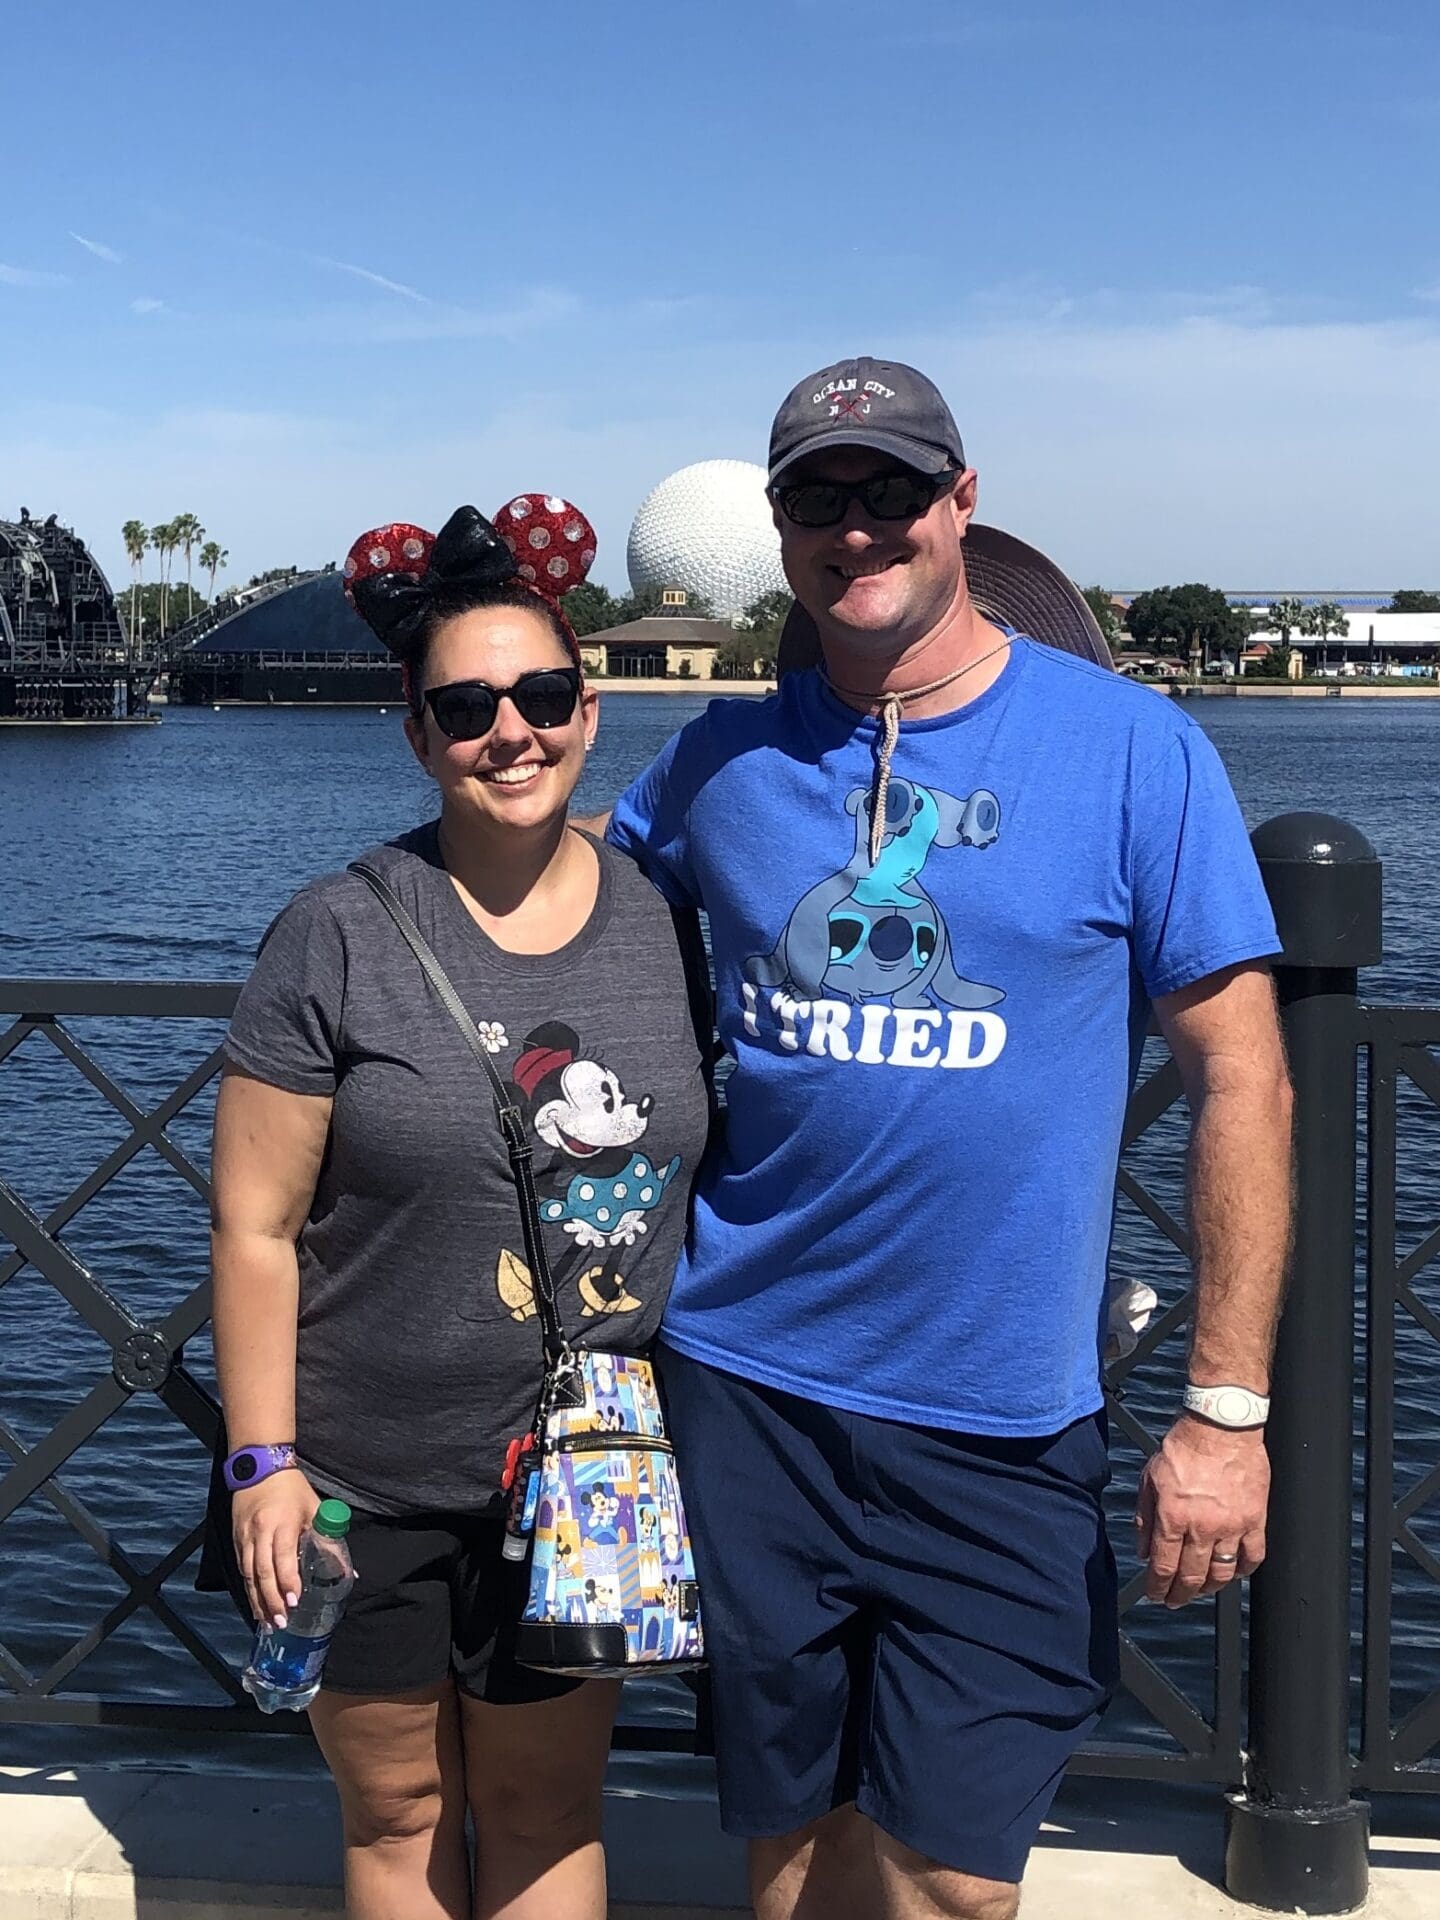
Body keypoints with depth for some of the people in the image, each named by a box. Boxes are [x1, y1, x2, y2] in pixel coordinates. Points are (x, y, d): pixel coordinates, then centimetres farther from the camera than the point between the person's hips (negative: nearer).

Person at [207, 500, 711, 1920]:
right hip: (369, 1489, -2)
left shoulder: (663, 923, -1)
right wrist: (263, 1463, -10)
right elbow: (254, 1224, -8)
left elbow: (704, 1173, 8)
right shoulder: (341, 935, -11)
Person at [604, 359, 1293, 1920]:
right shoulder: (726, 757, 3)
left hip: (999, 1425, -2)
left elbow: (1240, 1081, -5)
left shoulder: (1130, 748, -6)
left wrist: (1226, 1408, -8)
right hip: (745, 1386, 3)